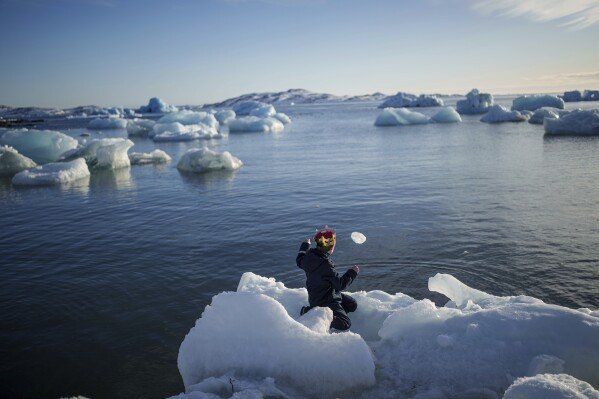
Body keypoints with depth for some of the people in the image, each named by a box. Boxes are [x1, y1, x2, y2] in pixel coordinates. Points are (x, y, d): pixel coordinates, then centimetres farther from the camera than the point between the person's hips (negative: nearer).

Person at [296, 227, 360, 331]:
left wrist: (305, 245, 32)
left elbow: (300, 262, 17)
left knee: (352, 305, 16)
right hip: (324, 301, -9)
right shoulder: (325, 265, -34)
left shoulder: (309, 254, -9)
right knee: (345, 324, -13)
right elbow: (340, 284, -25)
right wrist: (353, 272, -10)